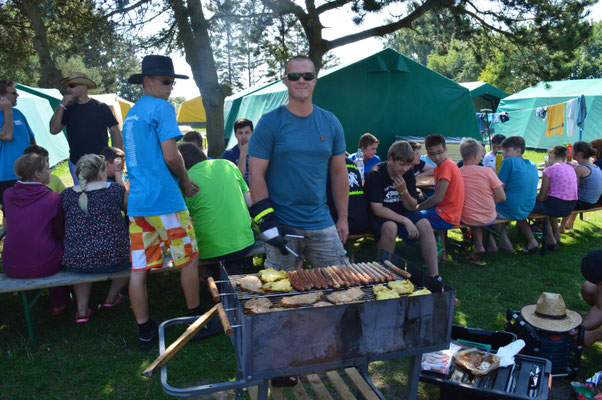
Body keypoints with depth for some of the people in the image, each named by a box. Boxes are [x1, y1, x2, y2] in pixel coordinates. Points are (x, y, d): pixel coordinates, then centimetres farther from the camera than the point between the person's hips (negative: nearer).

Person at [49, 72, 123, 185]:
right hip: (76, 165, 3)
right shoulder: (68, 109, 8)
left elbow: (115, 131, 1)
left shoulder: (101, 107, -1)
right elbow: (53, 130, -3)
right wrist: (62, 105, -7)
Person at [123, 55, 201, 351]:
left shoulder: (131, 114, 19)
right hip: (164, 199, -7)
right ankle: (196, 319, 22)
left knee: (138, 268, 7)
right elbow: (171, 156, -15)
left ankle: (144, 332, 17)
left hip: (136, 201, 8)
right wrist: (185, 180, 2)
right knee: (189, 260, 8)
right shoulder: (162, 107, -7)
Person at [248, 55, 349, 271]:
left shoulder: (330, 123, 8)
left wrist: (343, 218, 10)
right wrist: (266, 220, -14)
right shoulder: (269, 123, -4)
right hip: (281, 226, -3)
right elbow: (256, 174, -6)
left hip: (321, 224, 4)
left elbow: (339, 173, 12)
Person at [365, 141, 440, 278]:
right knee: (390, 228, -36)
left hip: (401, 212, 5)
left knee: (425, 225, -20)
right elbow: (377, 209, -23)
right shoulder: (376, 174, -18)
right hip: (380, 215, -5)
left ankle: (434, 276, -16)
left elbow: (412, 207, 2)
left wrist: (404, 191, -19)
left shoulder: (408, 173, -2)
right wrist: (405, 221, -27)